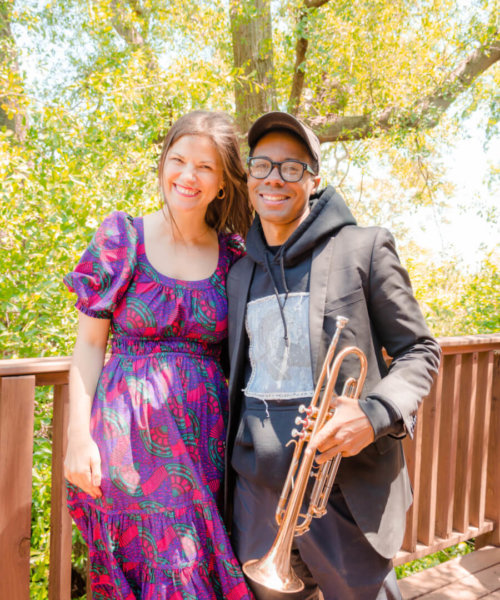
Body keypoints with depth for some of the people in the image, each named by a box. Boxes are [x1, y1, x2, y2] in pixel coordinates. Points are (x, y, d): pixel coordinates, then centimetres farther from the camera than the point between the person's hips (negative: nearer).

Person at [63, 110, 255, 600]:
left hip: (206, 435, 2)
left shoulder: (233, 256, 4)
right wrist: (79, 435, -8)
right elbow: (89, 345, -1)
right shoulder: (120, 239, -1)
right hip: (129, 432, -2)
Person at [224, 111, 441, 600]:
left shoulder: (364, 248, -4)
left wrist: (376, 414, -19)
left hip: (345, 485, -4)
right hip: (257, 485, 4)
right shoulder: (239, 274, 10)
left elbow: (418, 351, -2)